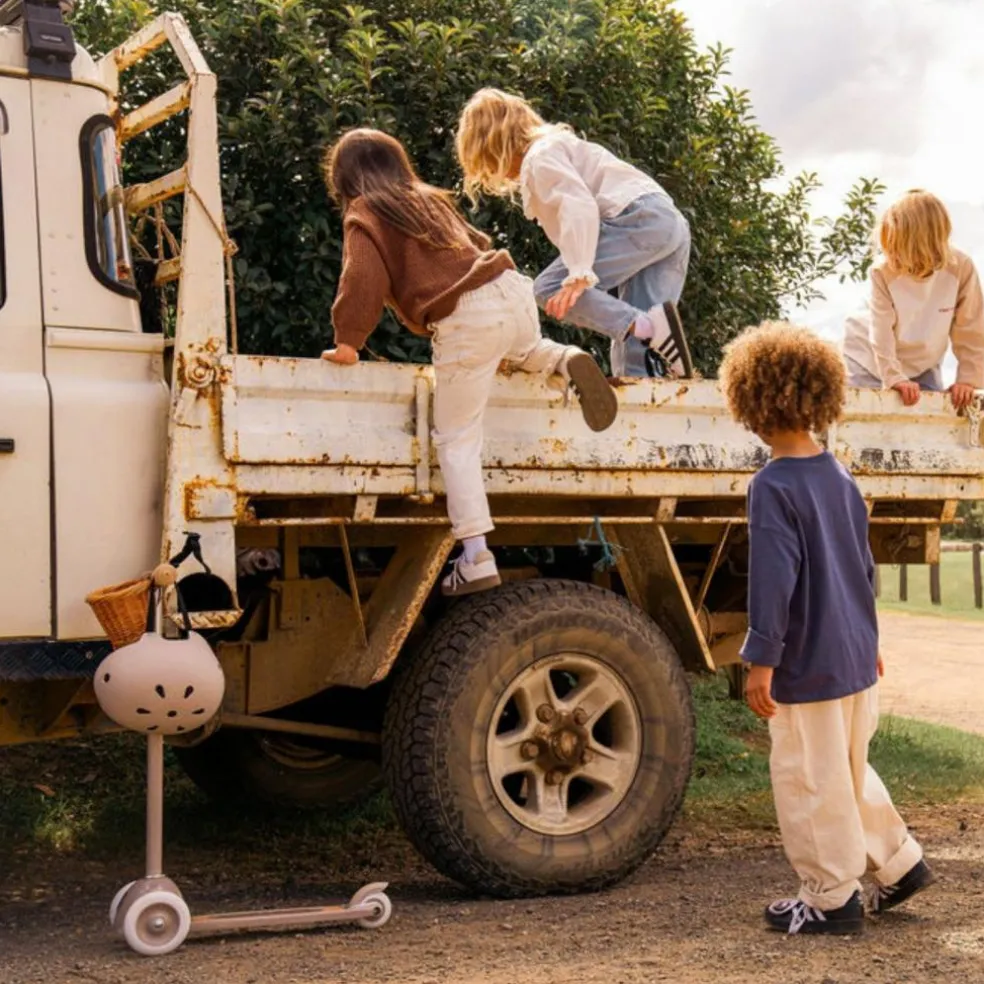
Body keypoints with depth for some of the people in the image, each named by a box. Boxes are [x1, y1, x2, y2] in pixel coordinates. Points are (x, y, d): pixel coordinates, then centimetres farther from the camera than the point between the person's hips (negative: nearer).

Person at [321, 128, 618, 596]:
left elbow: (364, 279, -11)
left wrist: (348, 342, -5)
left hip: (465, 323, -6)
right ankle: (568, 361, 10)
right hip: (511, 289, 7)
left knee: (456, 440, 0)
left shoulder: (364, 216, 4)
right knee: (523, 351, 42)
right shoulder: (432, 200, 24)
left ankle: (476, 558, -8)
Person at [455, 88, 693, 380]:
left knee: (551, 288, -14)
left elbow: (581, 206, -16)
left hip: (640, 220, -9)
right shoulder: (559, 146, 30)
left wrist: (579, 274, -25)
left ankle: (649, 328, -26)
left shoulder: (541, 156, 0)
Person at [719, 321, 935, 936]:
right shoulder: (841, 478, 7)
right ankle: (899, 863, 30)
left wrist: (761, 662, -17)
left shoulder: (773, 487, -17)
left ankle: (834, 898, 14)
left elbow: (773, 581, -21)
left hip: (807, 667, -8)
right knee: (850, 770, 23)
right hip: (855, 657, 8)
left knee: (809, 781, 5)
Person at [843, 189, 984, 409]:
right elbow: (881, 332, -26)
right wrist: (894, 378, -33)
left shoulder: (961, 268, -24)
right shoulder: (882, 272, -28)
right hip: (869, 360, -2)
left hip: (922, 366, 2)